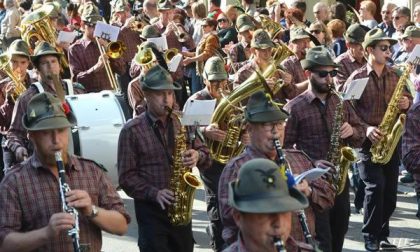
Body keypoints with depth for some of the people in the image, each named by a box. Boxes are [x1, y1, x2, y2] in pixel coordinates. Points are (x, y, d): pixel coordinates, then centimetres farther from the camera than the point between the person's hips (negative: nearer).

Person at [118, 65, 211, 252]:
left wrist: (197, 156, -13)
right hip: (151, 209, -4)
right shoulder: (132, 131, -6)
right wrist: (154, 193, -21)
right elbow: (127, 177, -8)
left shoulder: (181, 123, 8)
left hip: (181, 207, 4)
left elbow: (205, 155, 11)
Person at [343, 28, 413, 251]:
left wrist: (407, 103, -5)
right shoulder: (357, 77, -6)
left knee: (390, 190, 6)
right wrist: (365, 128, -21)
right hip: (369, 140, -5)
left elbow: (406, 98, 19)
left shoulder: (395, 76, 9)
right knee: (376, 186, -13)